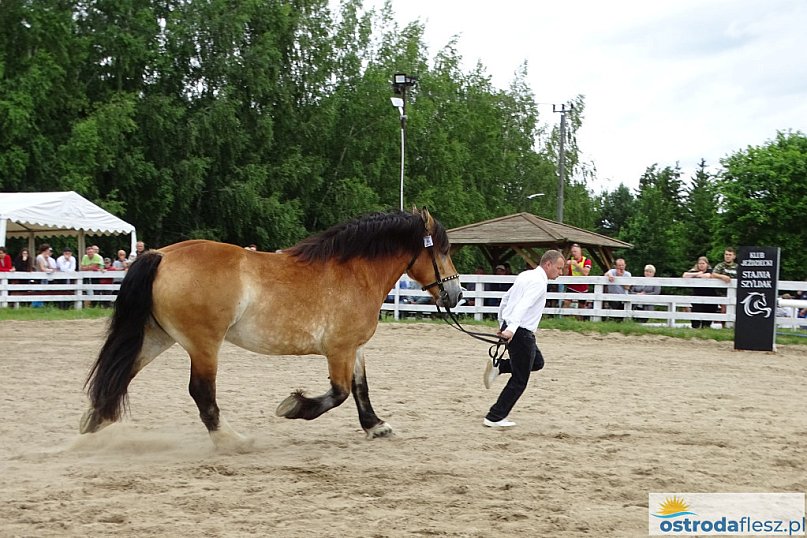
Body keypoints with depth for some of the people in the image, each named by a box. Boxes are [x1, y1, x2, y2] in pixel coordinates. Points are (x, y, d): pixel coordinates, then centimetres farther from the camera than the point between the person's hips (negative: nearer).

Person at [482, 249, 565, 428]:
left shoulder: (526, 275, 14)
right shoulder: (538, 282, -15)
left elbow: (505, 299, 22)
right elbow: (523, 305, -30)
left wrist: (502, 325, 28)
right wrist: (511, 329, -41)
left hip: (509, 328, 9)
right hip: (521, 333, -9)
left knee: (537, 362, 25)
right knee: (519, 380, 1)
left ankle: (497, 367, 10)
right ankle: (494, 418, 5)